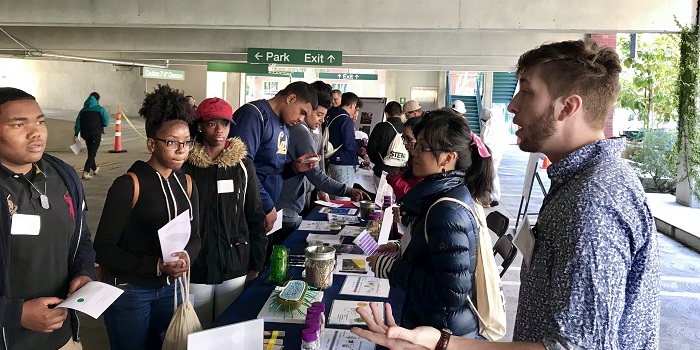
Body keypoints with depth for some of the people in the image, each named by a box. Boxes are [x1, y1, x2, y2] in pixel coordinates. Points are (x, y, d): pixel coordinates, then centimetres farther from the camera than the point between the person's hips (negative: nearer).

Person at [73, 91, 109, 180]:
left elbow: (78, 122, 3)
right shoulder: (101, 109, -2)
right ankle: (85, 172, -14)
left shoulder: (83, 110, 10)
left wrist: (76, 134, 2)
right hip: (96, 134, -5)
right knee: (92, 153, -3)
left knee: (90, 152, 19)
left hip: (86, 134, 5)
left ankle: (94, 169, 38)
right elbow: (106, 122, -7)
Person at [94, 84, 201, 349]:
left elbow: (194, 237, 8)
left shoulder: (187, 183, 2)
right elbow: (103, 249, -17)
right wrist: (157, 265, -25)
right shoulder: (128, 185, -17)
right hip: (129, 291, -5)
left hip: (171, 288, 6)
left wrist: (186, 256, -15)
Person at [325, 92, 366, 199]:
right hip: (344, 164, -9)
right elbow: (349, 145, -19)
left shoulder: (330, 116, 12)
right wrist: (362, 142, -1)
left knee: (332, 197, 16)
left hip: (332, 161, 9)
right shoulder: (347, 120, -16)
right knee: (343, 199, -4)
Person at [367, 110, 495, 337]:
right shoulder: (444, 193, 2)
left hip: (444, 335, -8)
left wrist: (391, 268, -22)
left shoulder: (447, 211, -27)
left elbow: (452, 292, -30)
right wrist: (401, 250, 4)